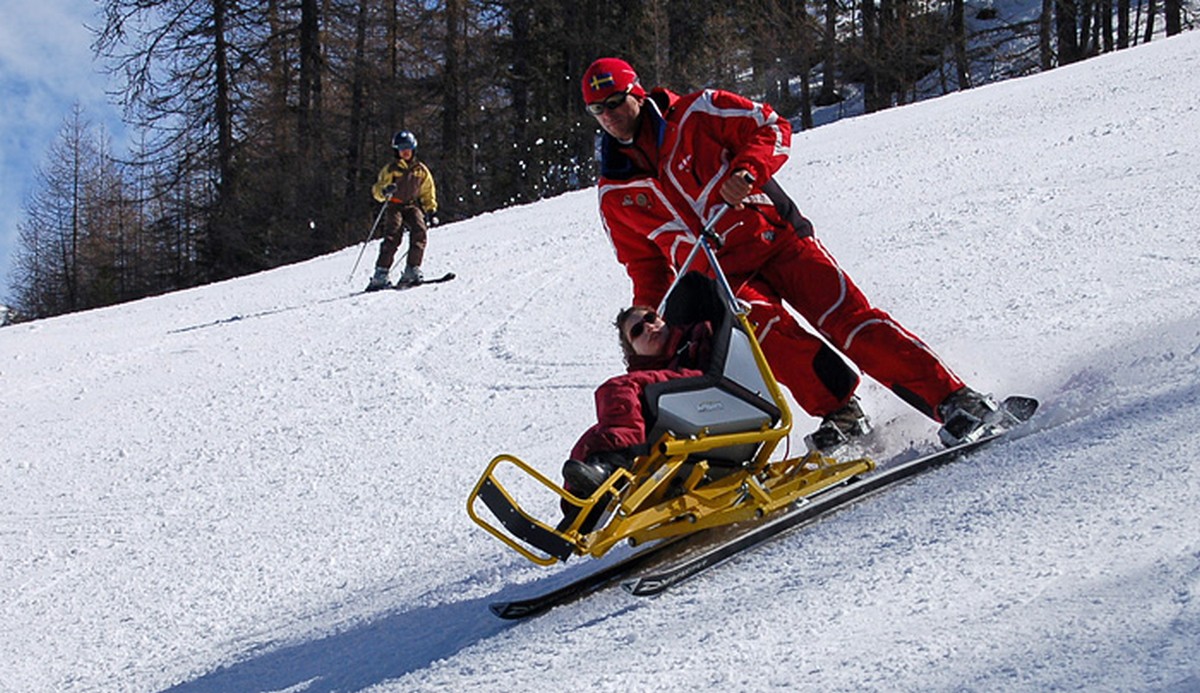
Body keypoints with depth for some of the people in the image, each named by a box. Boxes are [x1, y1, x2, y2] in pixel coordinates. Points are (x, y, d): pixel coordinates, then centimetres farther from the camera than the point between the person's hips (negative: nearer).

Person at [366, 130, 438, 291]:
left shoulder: (421, 170, 12)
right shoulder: (391, 169, 3)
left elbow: (428, 193, 21)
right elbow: (376, 190, -1)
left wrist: (431, 211, 10)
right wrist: (384, 191, -25)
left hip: (413, 206, 3)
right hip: (395, 206, -3)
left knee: (420, 231, -25)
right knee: (394, 235, -24)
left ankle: (412, 270, -23)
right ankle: (380, 275, -29)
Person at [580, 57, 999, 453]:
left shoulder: (694, 115, -1)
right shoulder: (615, 195, 9)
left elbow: (771, 129, -2)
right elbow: (647, 265, 18)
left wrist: (746, 169, -21)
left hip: (773, 237, -2)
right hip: (722, 279, 3)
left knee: (847, 318, -15)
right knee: (768, 330, -29)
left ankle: (954, 400, -16)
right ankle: (838, 412, -24)